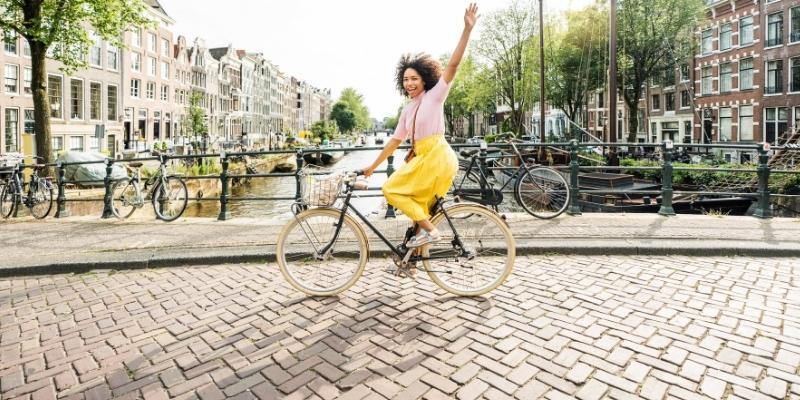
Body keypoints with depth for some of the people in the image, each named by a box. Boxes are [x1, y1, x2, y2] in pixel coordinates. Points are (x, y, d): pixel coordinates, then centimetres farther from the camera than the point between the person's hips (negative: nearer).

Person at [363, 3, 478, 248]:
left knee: (391, 189, -8)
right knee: (420, 205, 13)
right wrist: (373, 166, 22)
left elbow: (453, 65, -13)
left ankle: (429, 229, -7)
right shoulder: (407, 111, 17)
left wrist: (467, 29, -23)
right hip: (424, 158, 8)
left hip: (437, 156, -8)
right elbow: (394, 141, 20)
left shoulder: (435, 95, -2)